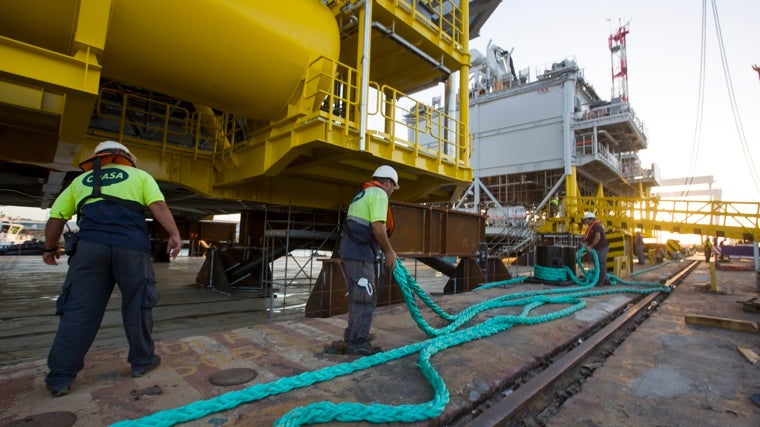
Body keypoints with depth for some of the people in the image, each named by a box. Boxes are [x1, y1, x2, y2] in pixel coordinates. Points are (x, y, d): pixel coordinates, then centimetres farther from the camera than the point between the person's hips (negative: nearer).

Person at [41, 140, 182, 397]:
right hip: (131, 247, -2)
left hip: (90, 246, 3)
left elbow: (56, 218, 21)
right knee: (137, 306, 8)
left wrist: (50, 247, 34)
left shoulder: (80, 180, 24)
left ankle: (60, 377, 11)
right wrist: (174, 234, -6)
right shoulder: (139, 175, 16)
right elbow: (158, 206, -1)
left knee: (78, 310, 8)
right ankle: (142, 361, 19)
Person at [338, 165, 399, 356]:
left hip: (351, 251, 10)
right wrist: (389, 251, -8)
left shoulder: (363, 194, 24)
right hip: (360, 253, -10)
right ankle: (358, 343, 4)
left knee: (357, 297, 18)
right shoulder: (379, 194, -6)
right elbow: (378, 227, -19)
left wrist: (385, 250, 27)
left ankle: (352, 338, 28)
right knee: (365, 299, -3)